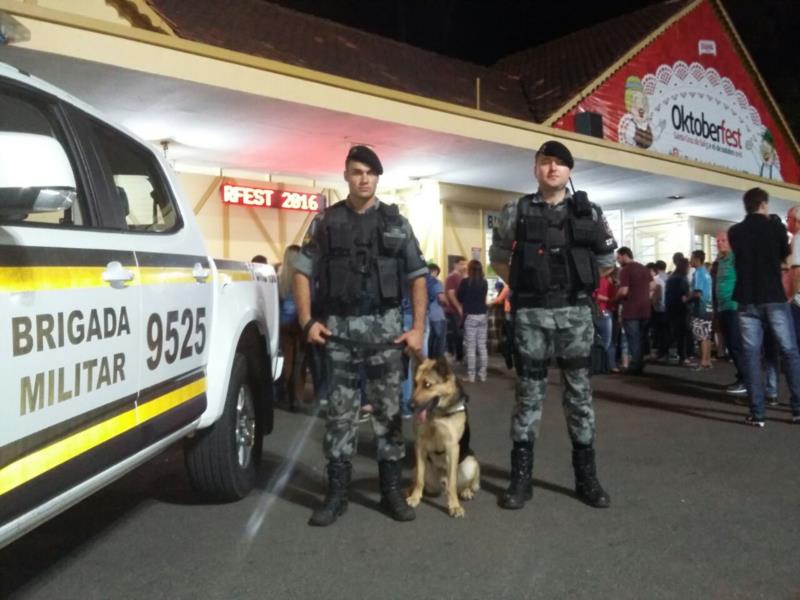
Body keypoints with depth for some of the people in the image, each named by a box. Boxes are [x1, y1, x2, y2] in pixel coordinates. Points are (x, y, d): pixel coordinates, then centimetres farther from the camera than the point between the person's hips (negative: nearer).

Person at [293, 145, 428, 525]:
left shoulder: (396, 222, 7)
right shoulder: (326, 221, 5)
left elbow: (417, 277, 7)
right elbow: (302, 271, 5)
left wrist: (418, 328, -1)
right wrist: (307, 321, -6)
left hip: (384, 326, 1)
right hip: (338, 327, 0)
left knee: (389, 410, 5)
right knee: (339, 412, 5)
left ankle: (392, 490, 16)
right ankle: (337, 492, 15)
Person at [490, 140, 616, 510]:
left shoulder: (589, 213, 5)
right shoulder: (516, 212, 3)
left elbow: (607, 261, 16)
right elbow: (498, 258, 14)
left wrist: (579, 285, 9)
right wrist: (522, 287, 6)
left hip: (575, 313, 1)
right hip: (531, 315, -1)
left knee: (579, 392, 7)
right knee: (528, 393, 3)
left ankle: (586, 476, 18)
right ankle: (521, 477, 12)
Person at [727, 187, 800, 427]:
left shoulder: (735, 232, 3)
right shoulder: (775, 226, -2)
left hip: (748, 301, 2)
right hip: (774, 298, -1)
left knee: (751, 355, 2)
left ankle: (757, 413, -1)